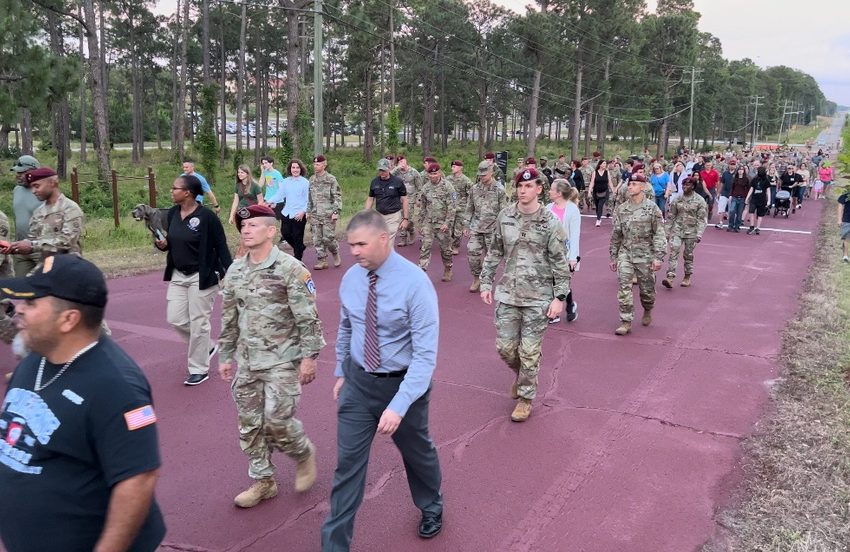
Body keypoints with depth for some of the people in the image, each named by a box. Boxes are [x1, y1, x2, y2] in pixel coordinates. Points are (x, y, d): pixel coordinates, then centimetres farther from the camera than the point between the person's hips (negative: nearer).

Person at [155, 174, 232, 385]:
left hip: (201, 277, -7)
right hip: (178, 275, 7)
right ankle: (206, 346, 31)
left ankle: (199, 369, 15)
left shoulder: (206, 216, -18)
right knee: (175, 319, 7)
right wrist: (162, 244, -6)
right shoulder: (172, 213, 3)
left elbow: (221, 247, -14)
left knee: (198, 323, 0)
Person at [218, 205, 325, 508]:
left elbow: (308, 318, -12)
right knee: (249, 424, 10)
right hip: (247, 360, 6)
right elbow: (228, 318, 14)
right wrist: (225, 355, 15)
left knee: (277, 420, -7)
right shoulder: (235, 271, 6)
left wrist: (309, 356, -14)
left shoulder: (290, 269, -12)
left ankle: (304, 455, 24)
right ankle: (262, 481, 26)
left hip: (282, 359, -6)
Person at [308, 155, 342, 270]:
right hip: (315, 215, 5)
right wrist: (308, 211, 16)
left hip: (328, 214, -5)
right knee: (317, 239, 3)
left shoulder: (331, 179, -4)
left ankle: (336, 255, 20)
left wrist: (336, 212, -14)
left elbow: (337, 196, -7)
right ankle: (322, 261, 11)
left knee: (328, 238, -6)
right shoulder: (312, 179, 12)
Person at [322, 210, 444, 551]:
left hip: (403, 383, -3)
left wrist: (399, 406, -31)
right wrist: (340, 373, 16)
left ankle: (431, 508, 53)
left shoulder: (415, 283, -25)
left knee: (417, 453, 22)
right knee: (348, 463, 5)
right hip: (358, 381, 3)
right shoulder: (351, 278, -8)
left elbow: (426, 353, -26)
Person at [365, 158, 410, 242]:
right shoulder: (374, 182, 5)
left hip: (393, 216, -4)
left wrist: (405, 219, -6)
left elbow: (404, 200, -2)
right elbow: (370, 199, 13)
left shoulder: (397, 181, -6)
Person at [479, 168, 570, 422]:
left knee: (529, 351, 3)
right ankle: (521, 374, 40)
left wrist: (560, 296, -10)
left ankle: (525, 397, 21)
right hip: (507, 293, 4)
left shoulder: (550, 222, -8)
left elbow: (560, 262, -6)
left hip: (538, 296, -3)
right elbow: (494, 252, 11)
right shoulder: (505, 216, 2)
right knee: (505, 347, 9)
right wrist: (486, 283, 8)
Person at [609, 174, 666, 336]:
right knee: (624, 288, -9)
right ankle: (626, 322, -3)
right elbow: (616, 235, 12)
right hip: (625, 254, 2)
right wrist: (613, 257, 12)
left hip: (645, 255, -2)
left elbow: (659, 234, -8)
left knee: (647, 289, 10)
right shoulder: (621, 209, 6)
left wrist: (658, 257, -15)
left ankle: (647, 312, 39)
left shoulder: (652, 208, -5)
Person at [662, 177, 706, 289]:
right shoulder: (677, 200, 5)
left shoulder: (699, 200, -3)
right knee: (673, 252, -12)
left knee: (688, 255, 8)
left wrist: (699, 233, -13)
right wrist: (667, 232, 9)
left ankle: (687, 278, 23)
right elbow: (671, 216, 10)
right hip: (677, 230, 2)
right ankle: (670, 278, -18)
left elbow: (701, 219, -5)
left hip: (691, 231, -2)